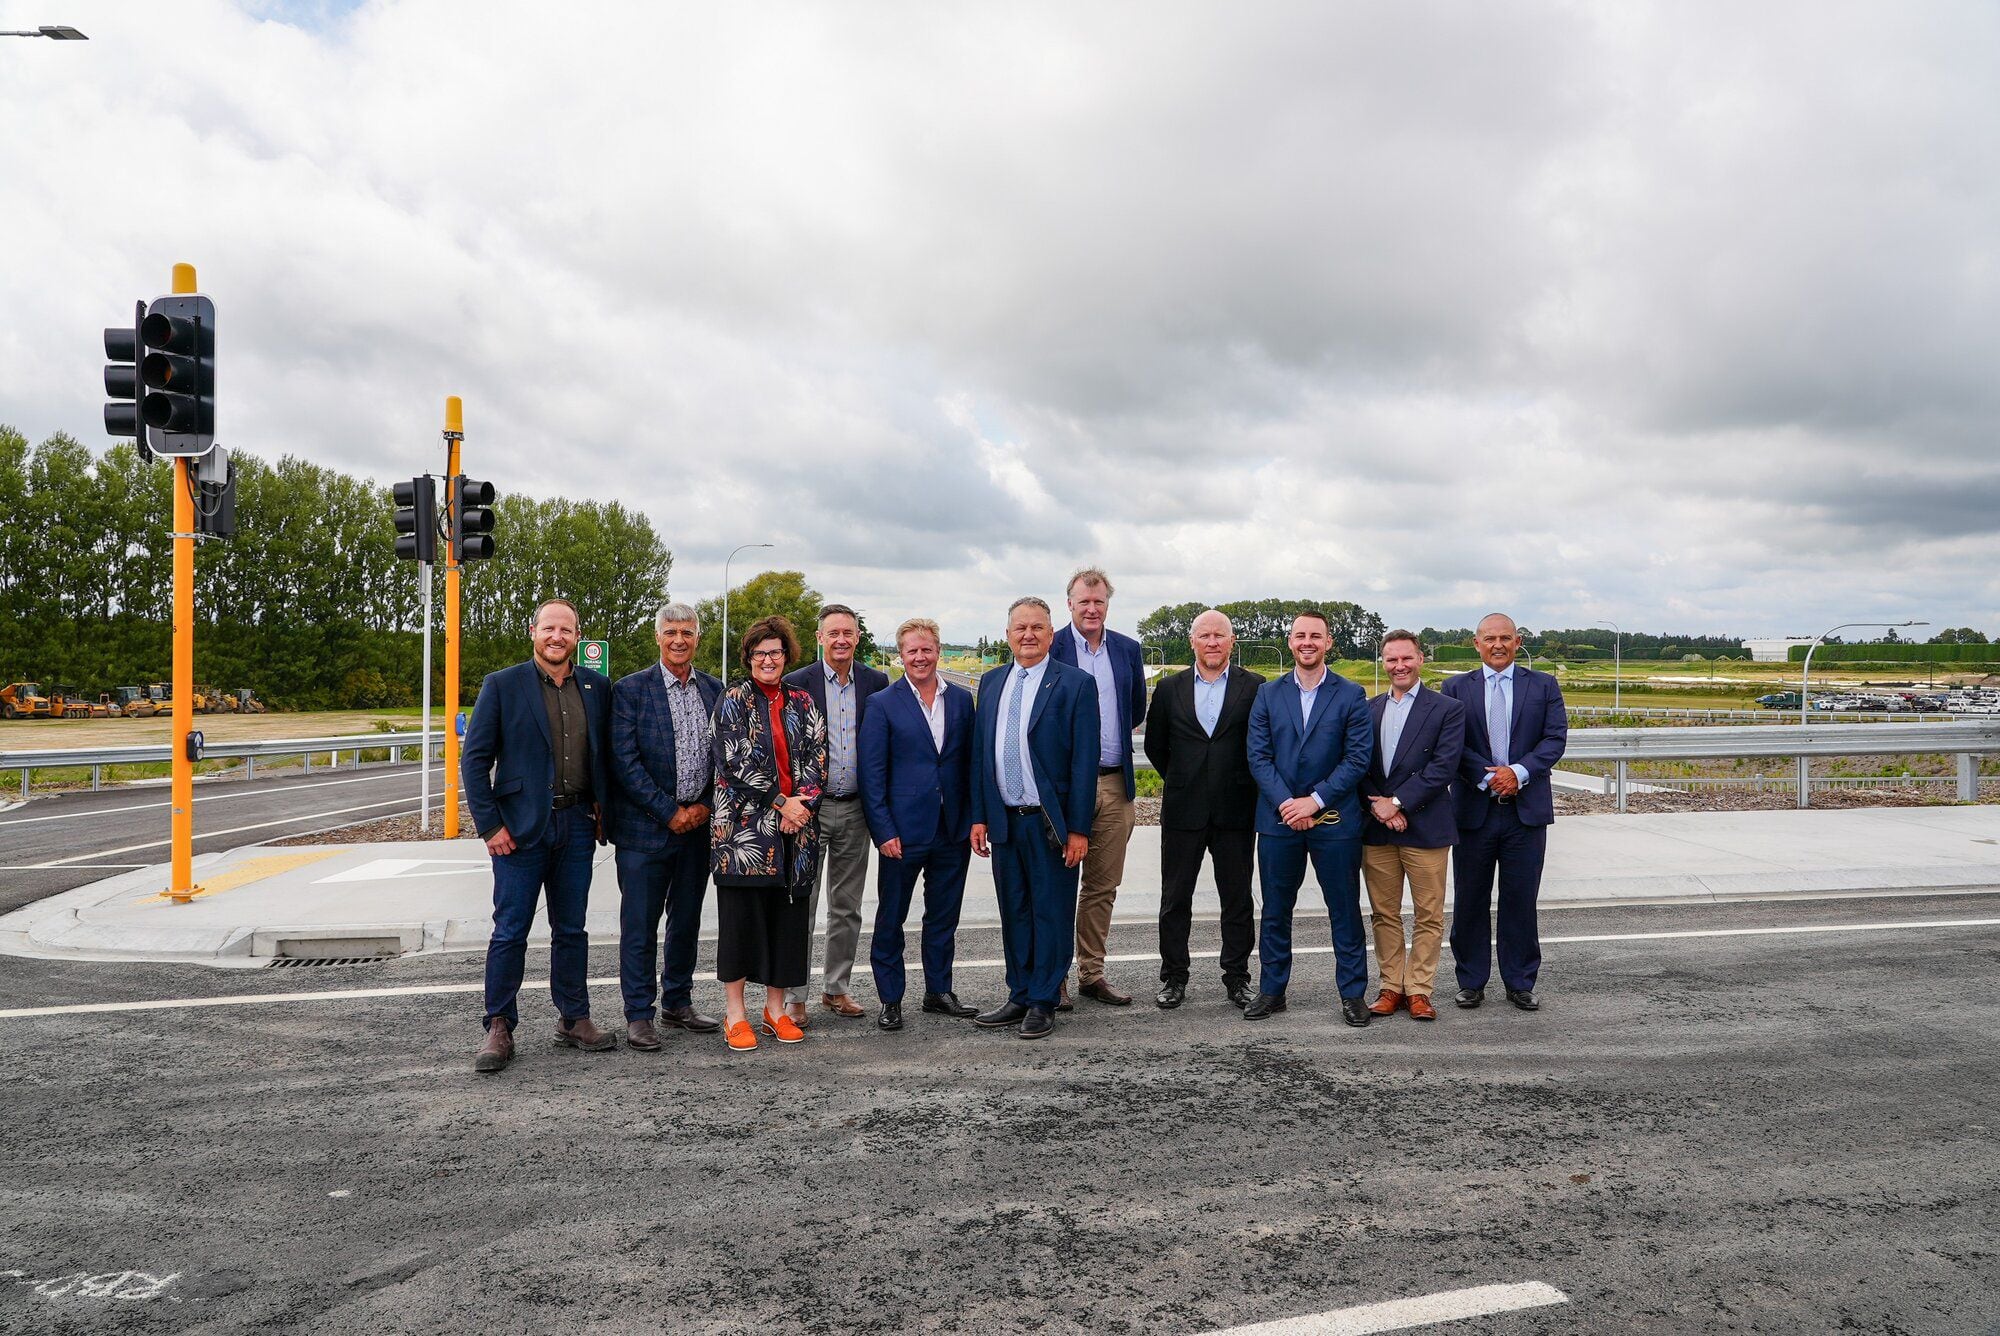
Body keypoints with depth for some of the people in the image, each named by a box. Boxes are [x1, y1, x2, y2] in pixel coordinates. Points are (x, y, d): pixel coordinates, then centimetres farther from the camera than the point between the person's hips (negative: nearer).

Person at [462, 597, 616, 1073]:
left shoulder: (596, 687, 8)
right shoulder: (502, 685, -2)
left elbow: (607, 753, 14)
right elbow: (475, 760, -4)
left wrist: (605, 810, 5)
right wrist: (489, 824, -9)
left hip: (576, 824, 3)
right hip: (521, 826, -3)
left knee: (571, 929, 11)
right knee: (510, 931, 0)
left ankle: (575, 1020, 21)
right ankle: (499, 1029, 11)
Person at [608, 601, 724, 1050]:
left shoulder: (714, 689, 8)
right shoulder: (631, 689, -5)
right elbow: (625, 761, -10)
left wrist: (705, 806, -4)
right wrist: (669, 812, -12)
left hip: (698, 823, 4)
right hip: (645, 826, -4)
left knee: (687, 919, 13)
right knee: (639, 924, 0)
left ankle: (678, 1003, 27)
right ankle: (638, 1016, 9)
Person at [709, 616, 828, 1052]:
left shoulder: (802, 702, 12)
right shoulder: (734, 700, 0)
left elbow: (817, 756, 6)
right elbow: (737, 761, -10)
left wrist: (803, 802, -11)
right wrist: (781, 802, -13)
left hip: (796, 821, 4)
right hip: (744, 823, -4)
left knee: (787, 913, 7)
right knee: (741, 913, -1)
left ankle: (775, 1009, 18)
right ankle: (736, 1015, 8)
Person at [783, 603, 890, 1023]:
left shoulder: (876, 682, 4)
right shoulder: (796, 683, -5)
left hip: (854, 809, 3)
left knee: (847, 908, 12)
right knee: (801, 906, 0)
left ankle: (836, 988, 25)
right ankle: (794, 996, 8)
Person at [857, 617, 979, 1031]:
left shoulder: (962, 700, 7)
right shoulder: (884, 705, -4)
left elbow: (970, 764, 8)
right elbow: (872, 774, -6)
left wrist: (975, 819, 1)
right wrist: (884, 832, -12)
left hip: (953, 830, 3)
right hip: (903, 830, -3)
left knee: (944, 916, 14)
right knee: (890, 919, 6)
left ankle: (939, 991, 28)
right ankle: (890, 999, 18)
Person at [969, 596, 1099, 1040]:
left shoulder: (1075, 683, -5)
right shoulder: (991, 682, 11)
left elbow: (1084, 760, -8)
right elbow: (979, 752, 12)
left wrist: (1078, 829, -12)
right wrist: (979, 817, 7)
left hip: (1050, 821, -5)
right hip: (1005, 820, 5)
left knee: (1051, 914, 4)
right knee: (1014, 914, 13)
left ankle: (1044, 1003, 14)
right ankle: (1019, 997, 24)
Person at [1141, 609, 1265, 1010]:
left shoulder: (1254, 687, 0)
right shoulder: (1170, 688, 5)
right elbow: (1155, 745, 13)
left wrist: (1242, 784, 4)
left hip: (1235, 811, -1)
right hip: (1183, 810, 1)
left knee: (1238, 898, 7)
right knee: (1175, 898, 7)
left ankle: (1237, 977, 18)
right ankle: (1174, 977, 18)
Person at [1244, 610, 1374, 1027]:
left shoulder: (1350, 696, 1)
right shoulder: (1268, 694, 7)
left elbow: (1358, 758, -5)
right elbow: (1258, 755, 1)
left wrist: (1314, 800, -13)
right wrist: (1286, 803, -12)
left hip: (1335, 819, -2)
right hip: (1278, 818, 2)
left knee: (1345, 910, 5)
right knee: (1276, 910, 9)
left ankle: (1353, 993, 16)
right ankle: (1272, 991, 19)